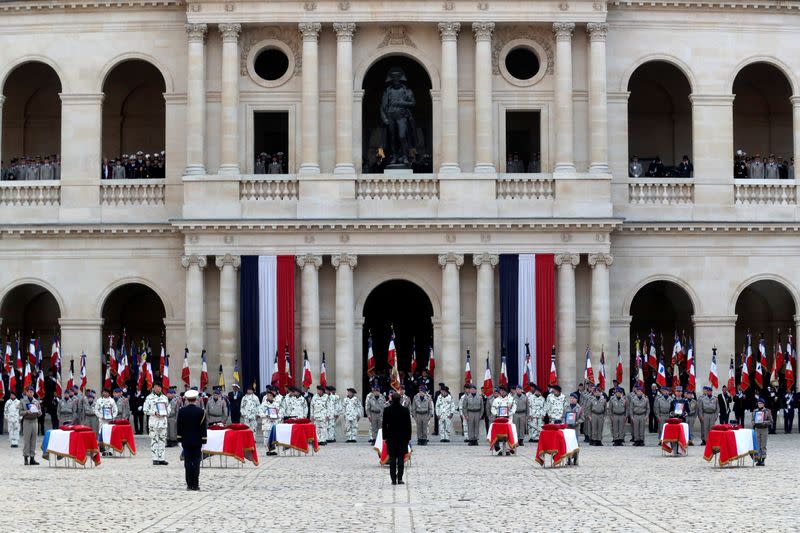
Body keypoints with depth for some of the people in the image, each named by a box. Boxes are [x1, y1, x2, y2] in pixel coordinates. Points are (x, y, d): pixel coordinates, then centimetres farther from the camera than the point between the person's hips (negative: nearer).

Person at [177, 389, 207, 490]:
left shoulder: (181, 411, -2)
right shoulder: (201, 411, -7)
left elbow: (179, 426, 3)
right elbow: (204, 427, -5)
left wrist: (180, 439, 10)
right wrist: (203, 440, 2)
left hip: (186, 441, 1)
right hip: (197, 441, -1)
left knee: (188, 463, 4)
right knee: (196, 463, 1)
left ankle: (189, 485, 3)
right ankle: (195, 485, -2)